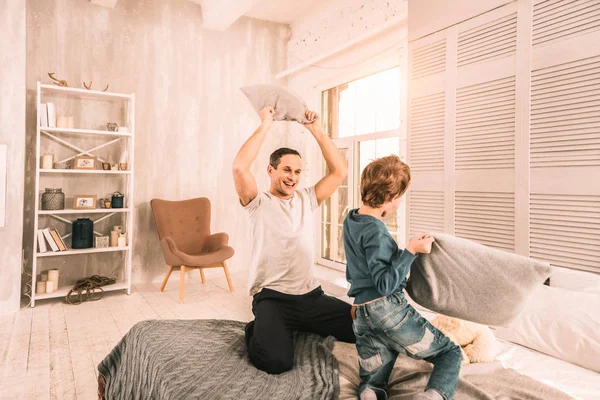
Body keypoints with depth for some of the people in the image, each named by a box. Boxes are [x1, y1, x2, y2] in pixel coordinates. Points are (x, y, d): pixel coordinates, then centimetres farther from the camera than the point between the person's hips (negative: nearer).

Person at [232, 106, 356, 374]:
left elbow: (339, 171, 4)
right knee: (276, 361, -29)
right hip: (272, 297, -5)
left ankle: (303, 328, 15)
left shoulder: (307, 199, 11)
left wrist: (317, 130, 2)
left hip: (311, 294, 5)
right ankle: (260, 330, 8)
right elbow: (240, 167, -21)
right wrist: (265, 126, -14)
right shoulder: (258, 202, -3)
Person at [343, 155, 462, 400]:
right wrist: (410, 252, -17)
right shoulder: (375, 231, -16)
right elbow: (385, 284, -19)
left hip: (360, 315, 8)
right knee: (450, 353, 9)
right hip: (389, 308, -7)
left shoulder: (350, 221, 12)